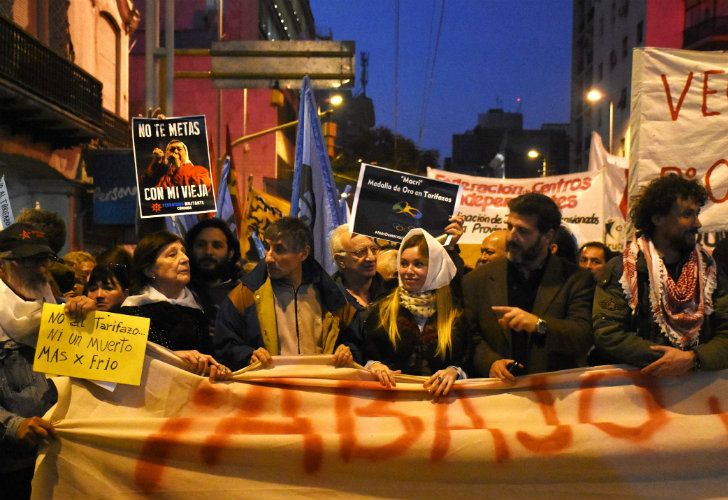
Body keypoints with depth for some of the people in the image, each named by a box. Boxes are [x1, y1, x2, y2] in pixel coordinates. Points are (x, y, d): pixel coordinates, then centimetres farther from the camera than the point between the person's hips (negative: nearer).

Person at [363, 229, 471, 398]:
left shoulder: (455, 312, 11)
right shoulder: (383, 309, 14)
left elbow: (466, 361, 7)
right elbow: (367, 356, 13)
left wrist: (454, 371, -14)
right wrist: (373, 365, -10)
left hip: (438, 395, -1)